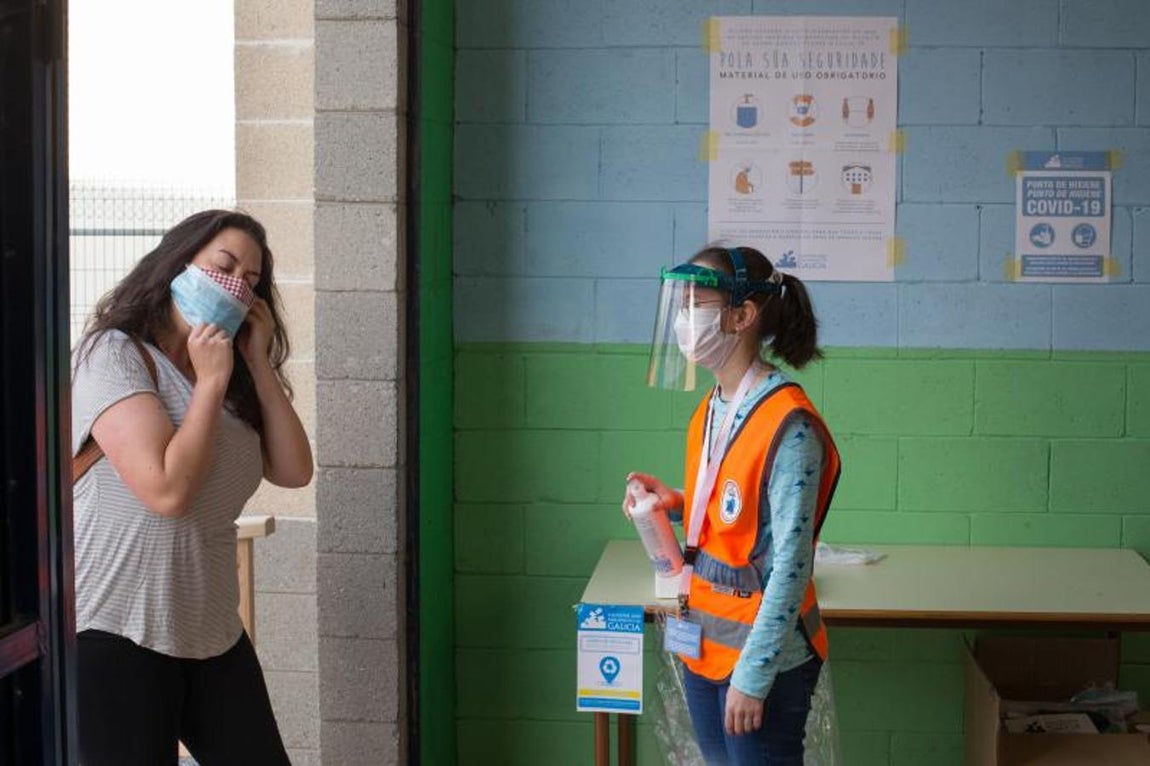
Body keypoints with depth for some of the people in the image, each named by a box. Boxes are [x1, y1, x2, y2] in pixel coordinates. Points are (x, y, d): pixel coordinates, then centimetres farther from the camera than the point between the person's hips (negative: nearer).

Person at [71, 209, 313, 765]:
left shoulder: (231, 379, 13)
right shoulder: (114, 354, -10)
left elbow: (294, 471, 3)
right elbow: (168, 490, -22)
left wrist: (258, 362, 2)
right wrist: (210, 383, -12)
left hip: (211, 632, 7)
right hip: (114, 634, -7)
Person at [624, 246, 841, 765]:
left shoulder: (788, 426, -20)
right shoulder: (711, 411, 6)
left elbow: (791, 566, -21)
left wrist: (753, 676, -20)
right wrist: (675, 506, 1)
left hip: (763, 659, -8)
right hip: (702, 646, 8)